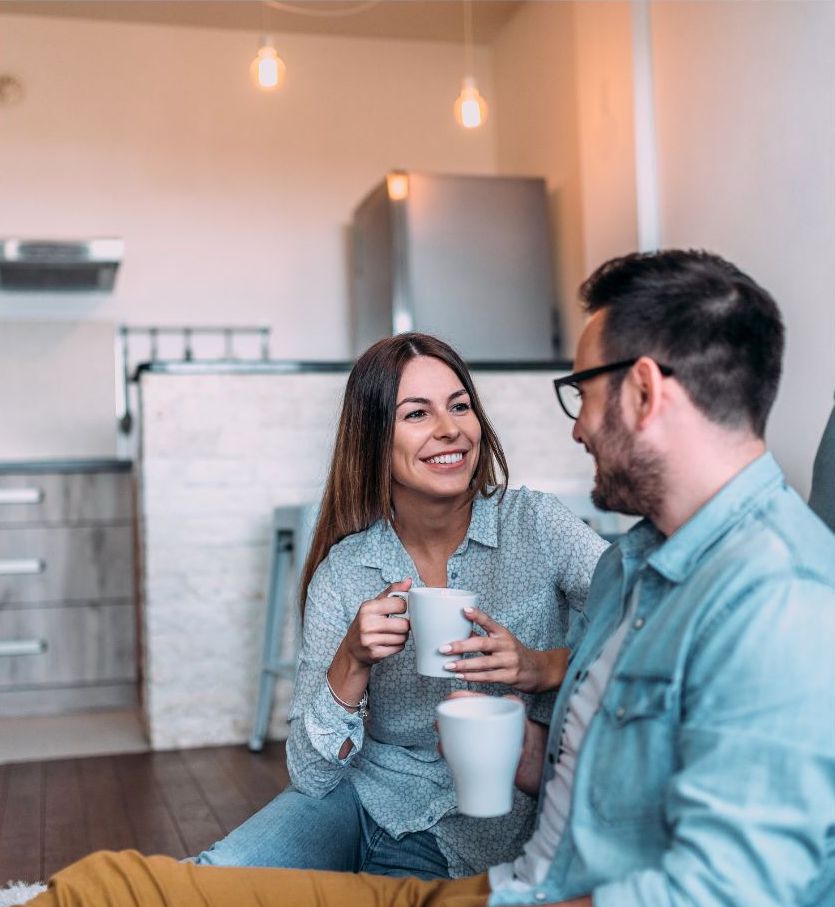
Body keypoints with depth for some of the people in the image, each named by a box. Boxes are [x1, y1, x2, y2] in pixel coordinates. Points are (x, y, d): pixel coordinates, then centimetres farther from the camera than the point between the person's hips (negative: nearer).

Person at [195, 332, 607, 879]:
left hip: (477, 838, -2)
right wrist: (352, 664, -24)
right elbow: (311, 777, -8)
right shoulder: (342, 572, -7)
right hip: (362, 799, 2)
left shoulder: (537, 526, -10)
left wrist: (543, 667, -31)